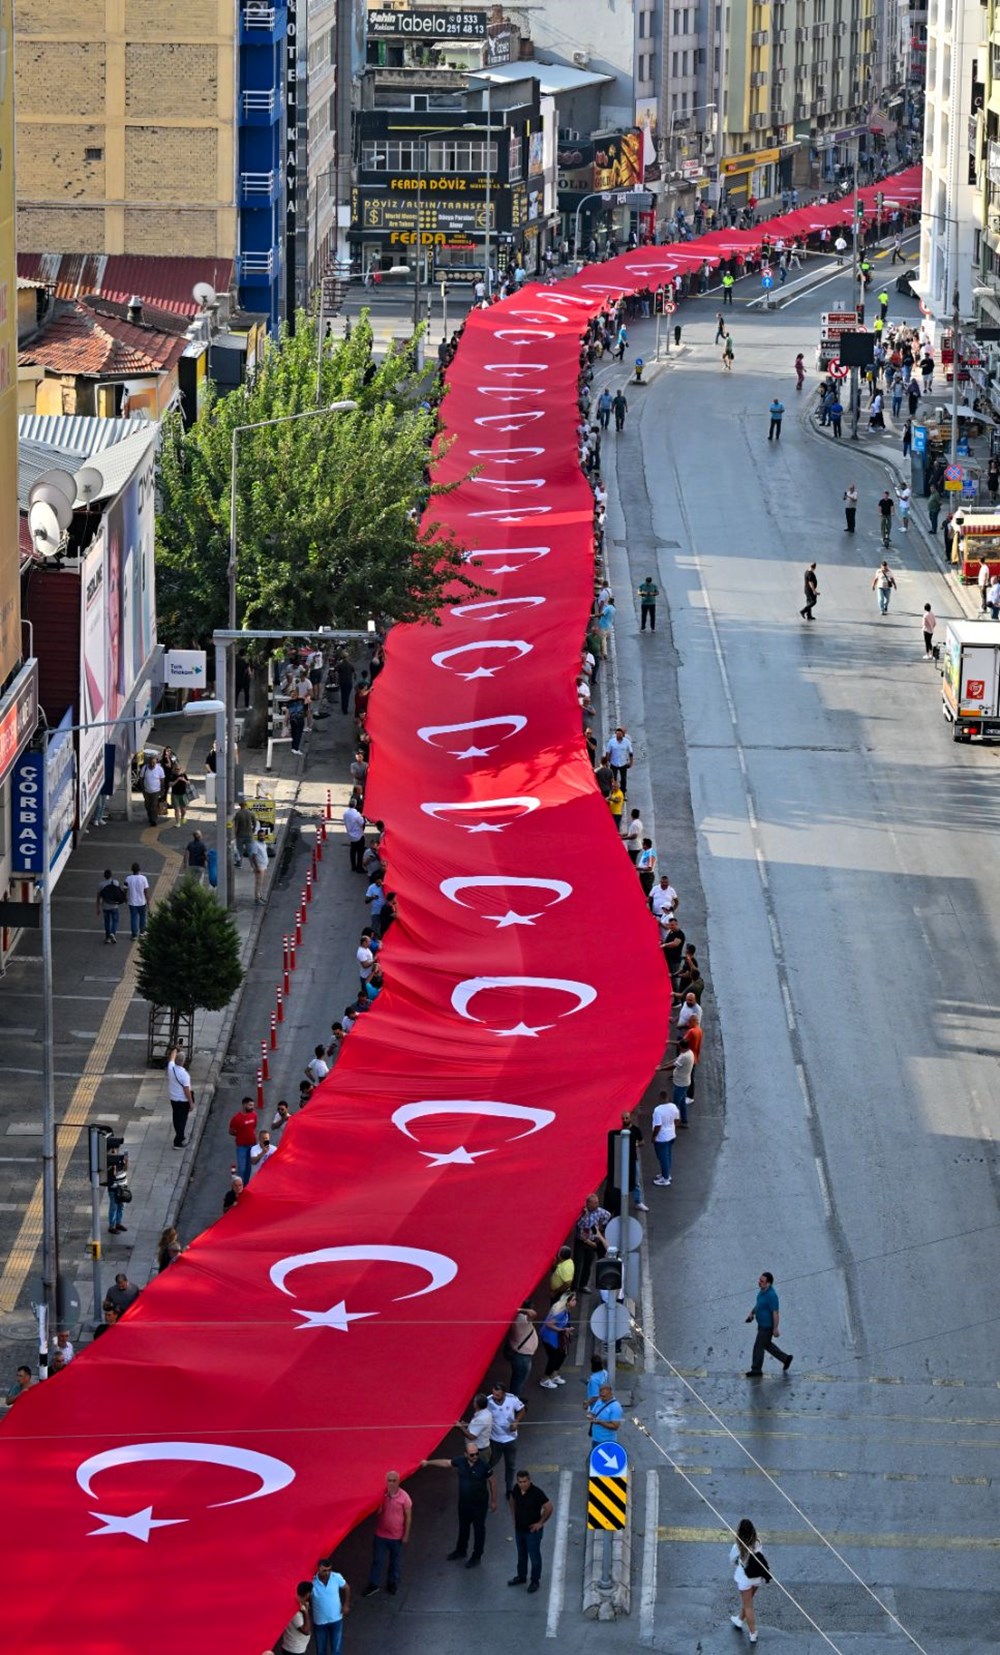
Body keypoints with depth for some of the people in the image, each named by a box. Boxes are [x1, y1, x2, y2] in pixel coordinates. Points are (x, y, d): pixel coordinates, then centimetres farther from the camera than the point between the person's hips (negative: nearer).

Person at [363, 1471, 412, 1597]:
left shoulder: (404, 1497, -14)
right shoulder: (381, 1495, -8)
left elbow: (408, 1516, -7)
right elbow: (376, 1512, 0)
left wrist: (406, 1534, -6)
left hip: (397, 1536, -1)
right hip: (381, 1534, 1)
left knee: (396, 1562, 14)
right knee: (378, 1560, 8)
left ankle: (393, 1584, 31)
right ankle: (373, 1585, 20)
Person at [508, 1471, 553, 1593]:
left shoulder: (537, 1492, -25)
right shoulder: (516, 1489, -7)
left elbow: (548, 1507, -19)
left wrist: (540, 1523, -14)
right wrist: (514, 1516, 12)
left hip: (532, 1531, -6)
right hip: (519, 1528, 6)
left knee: (534, 1556, 5)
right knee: (521, 1555, 22)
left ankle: (535, 1581, 18)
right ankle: (521, 1576, 39)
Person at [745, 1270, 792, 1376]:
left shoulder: (771, 1295, -30)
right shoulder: (763, 1290, -1)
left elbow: (775, 1313, -26)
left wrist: (775, 1329, -23)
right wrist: (752, 1313, 7)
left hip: (768, 1326, -10)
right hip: (762, 1324, 10)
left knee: (758, 1346, 2)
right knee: (767, 1344, 23)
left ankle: (756, 1369, 16)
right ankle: (785, 1358, 34)